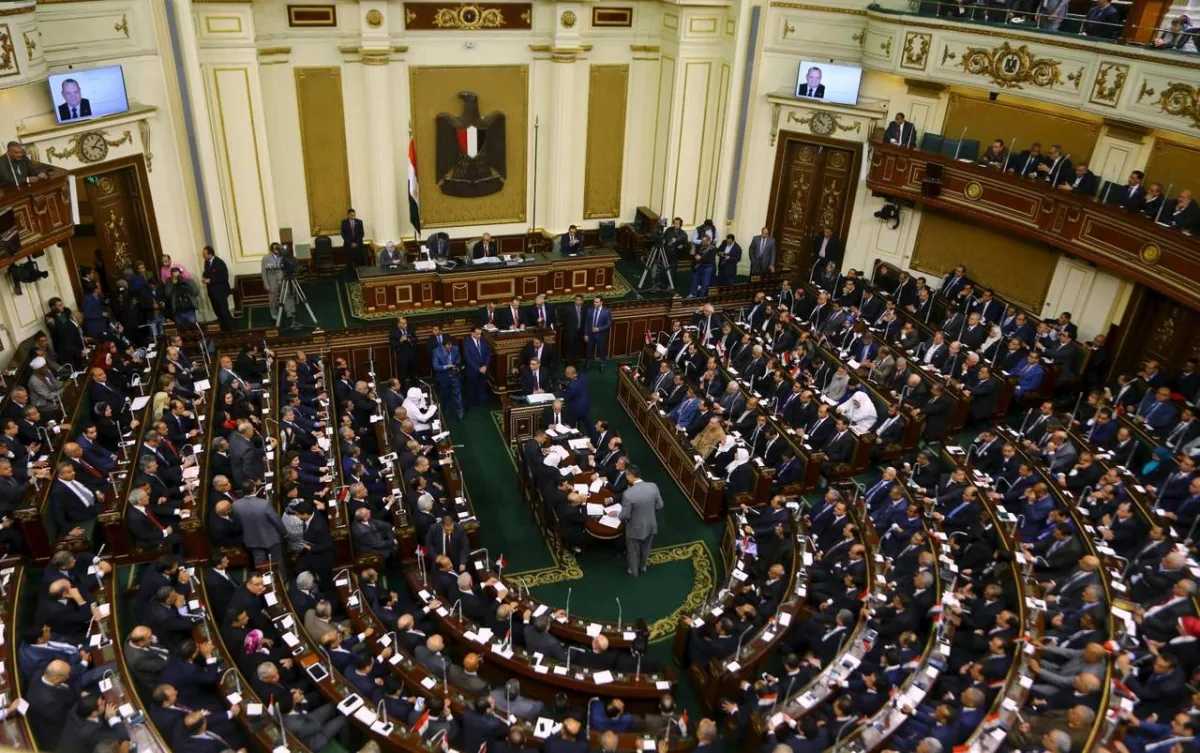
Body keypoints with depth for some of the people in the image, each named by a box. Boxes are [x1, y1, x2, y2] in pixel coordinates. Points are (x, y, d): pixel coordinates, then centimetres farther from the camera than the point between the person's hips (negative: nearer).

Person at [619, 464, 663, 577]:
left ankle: (634, 571, 47)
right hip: (651, 525, 4)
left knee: (633, 551, 24)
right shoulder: (653, 486, -19)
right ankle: (642, 567, 54)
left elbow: (625, 516, -22)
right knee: (645, 548, 31)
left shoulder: (628, 494, -32)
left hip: (636, 528, -4)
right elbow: (659, 505, -6)